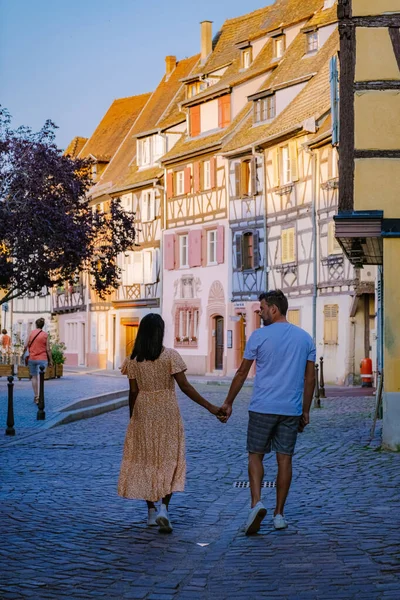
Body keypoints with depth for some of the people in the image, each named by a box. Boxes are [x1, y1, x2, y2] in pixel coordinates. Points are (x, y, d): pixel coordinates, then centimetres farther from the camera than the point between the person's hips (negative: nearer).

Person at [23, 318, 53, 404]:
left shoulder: (31, 333, -1)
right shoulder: (45, 335, -4)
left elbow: (26, 346, -2)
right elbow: (48, 349, -4)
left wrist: (23, 353, 17)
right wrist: (50, 360, 4)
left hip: (32, 358, 2)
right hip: (42, 359, -2)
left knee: (34, 377, 17)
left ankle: (35, 396, 23)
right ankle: (38, 397, -22)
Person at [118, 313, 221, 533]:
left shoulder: (134, 360, -1)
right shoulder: (170, 356, -9)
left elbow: (133, 392, 1)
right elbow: (185, 386, -13)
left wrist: (132, 417, 14)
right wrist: (209, 407, -10)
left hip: (143, 413, 3)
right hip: (167, 412, -2)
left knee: (146, 459, 12)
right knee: (169, 459, 4)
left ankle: (151, 511, 18)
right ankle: (164, 509, -13)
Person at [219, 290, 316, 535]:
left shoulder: (260, 336, -4)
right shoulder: (305, 338, 7)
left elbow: (242, 373, 2)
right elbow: (310, 379, 9)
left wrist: (228, 403, 11)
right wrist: (305, 412, 16)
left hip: (262, 407, -3)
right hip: (291, 409, 3)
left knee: (256, 455, 6)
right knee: (285, 459, 7)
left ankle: (257, 502, -15)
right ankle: (279, 514, 10)